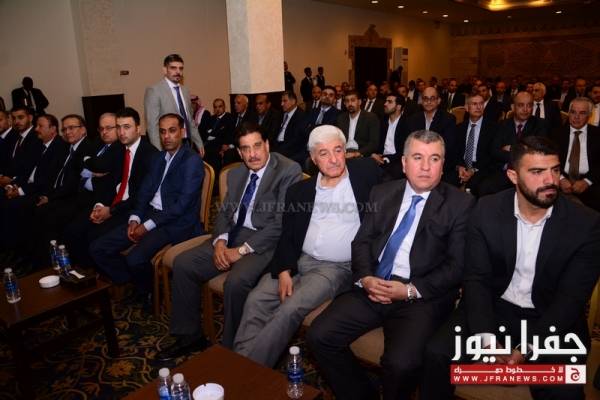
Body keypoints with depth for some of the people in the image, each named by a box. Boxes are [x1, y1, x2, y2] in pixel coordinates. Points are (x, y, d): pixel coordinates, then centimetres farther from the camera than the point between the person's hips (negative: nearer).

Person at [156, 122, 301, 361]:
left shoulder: (289, 171, -11)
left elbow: (281, 224, -18)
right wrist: (220, 242, -7)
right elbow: (224, 212, 14)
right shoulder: (236, 174, 13)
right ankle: (189, 336, 11)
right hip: (232, 236, 8)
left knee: (236, 281, -32)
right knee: (182, 263, -4)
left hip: (264, 242, -7)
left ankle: (232, 350, -7)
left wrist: (242, 250, -19)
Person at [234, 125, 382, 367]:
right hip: (299, 261, 4)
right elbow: (287, 236, 8)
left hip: (337, 267, -4)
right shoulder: (299, 190, 11)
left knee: (290, 309, -23)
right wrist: (284, 271, -6)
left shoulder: (365, 172, 3)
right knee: (256, 300, -14)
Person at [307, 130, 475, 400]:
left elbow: (457, 266, -5)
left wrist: (411, 290, -15)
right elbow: (361, 241, 10)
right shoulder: (382, 193, 13)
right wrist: (365, 278, -9)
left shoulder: (460, 204, 0)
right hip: (373, 288, 4)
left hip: (423, 297, -4)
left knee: (401, 363, -28)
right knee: (318, 336, -10)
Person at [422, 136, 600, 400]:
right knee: (437, 353, -17)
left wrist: (527, 348, -22)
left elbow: (571, 297, -11)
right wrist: (487, 339, -21)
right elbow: (476, 278, -8)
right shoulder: (487, 210, -8)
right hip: (493, 307, 1)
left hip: (553, 318, 0)